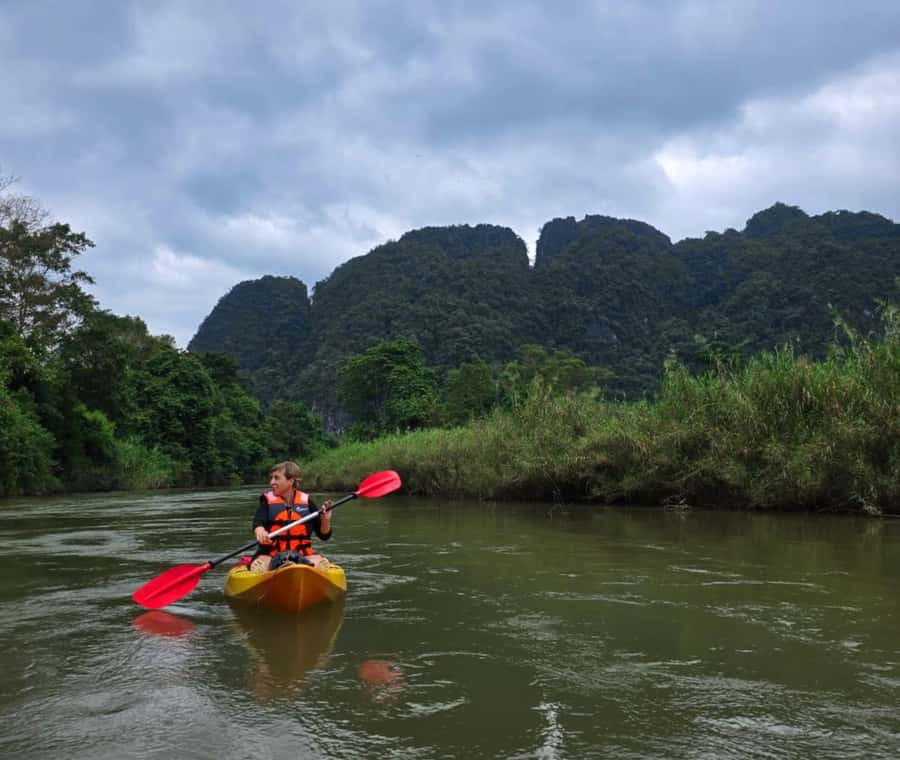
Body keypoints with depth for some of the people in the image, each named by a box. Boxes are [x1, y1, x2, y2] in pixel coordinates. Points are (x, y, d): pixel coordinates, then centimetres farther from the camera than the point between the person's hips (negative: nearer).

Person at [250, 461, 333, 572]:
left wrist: (326, 520, -12)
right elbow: (258, 522, -14)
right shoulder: (267, 501, 7)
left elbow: (324, 535, 9)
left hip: (302, 555, 1)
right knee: (258, 565, -32)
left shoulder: (306, 502, 8)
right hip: (271, 554, -1)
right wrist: (260, 531, -38)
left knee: (322, 562, -27)